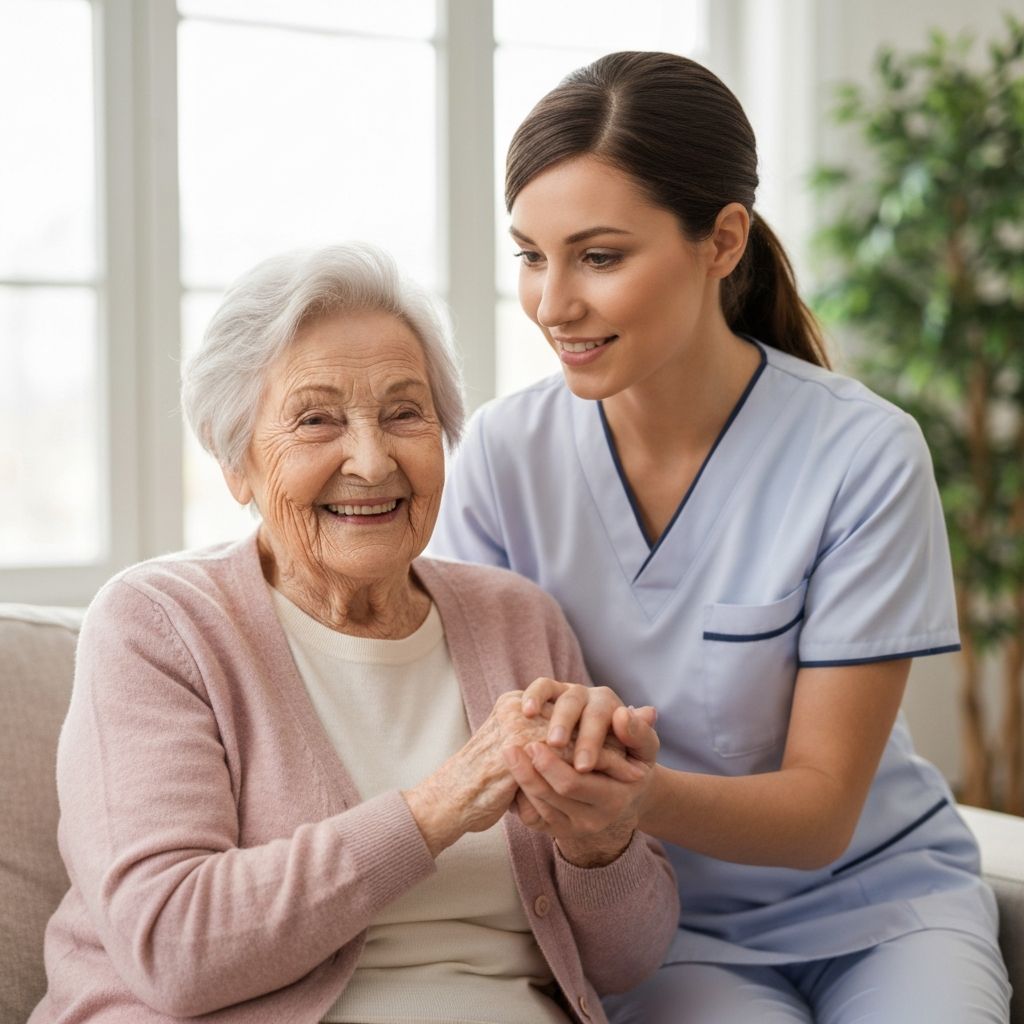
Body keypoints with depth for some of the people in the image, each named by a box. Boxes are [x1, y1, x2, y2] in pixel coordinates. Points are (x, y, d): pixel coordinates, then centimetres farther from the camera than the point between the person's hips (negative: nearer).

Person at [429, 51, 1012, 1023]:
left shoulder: (863, 457, -15)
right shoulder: (504, 453, -8)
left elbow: (823, 808, -12)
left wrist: (642, 794, -31)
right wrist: (560, 735, -27)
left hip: (876, 898, 0)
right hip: (668, 930, 1)